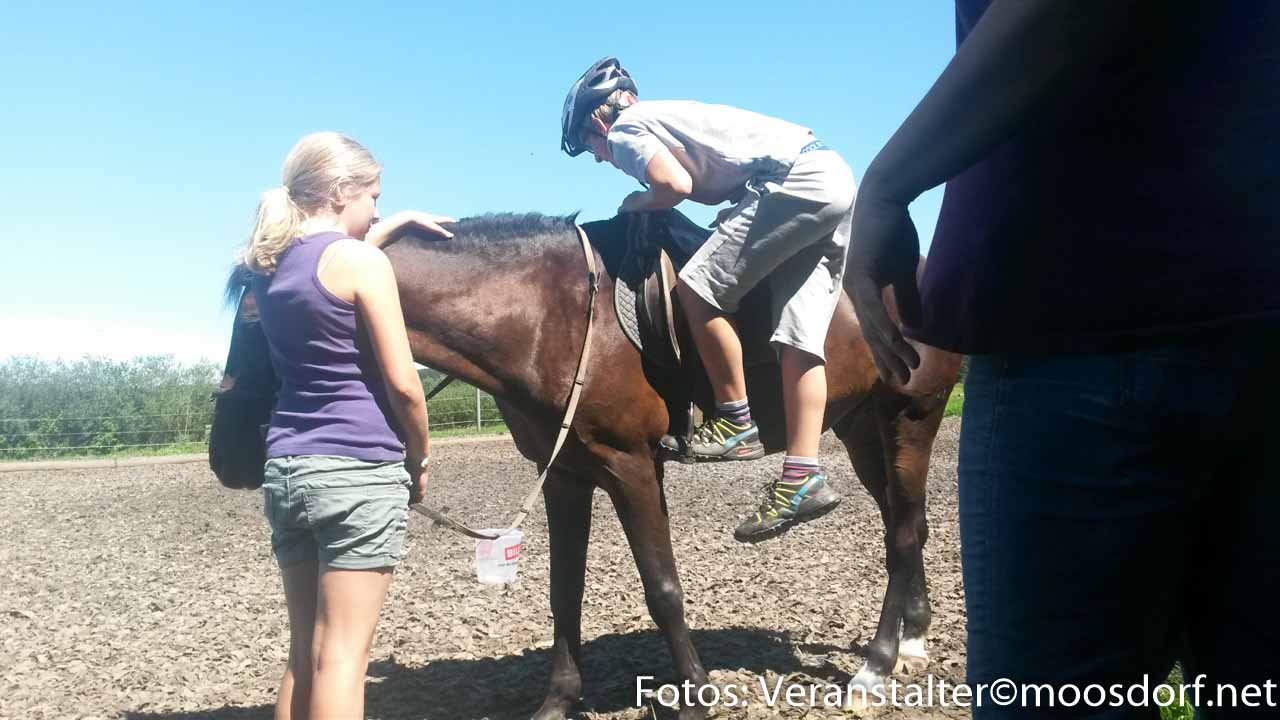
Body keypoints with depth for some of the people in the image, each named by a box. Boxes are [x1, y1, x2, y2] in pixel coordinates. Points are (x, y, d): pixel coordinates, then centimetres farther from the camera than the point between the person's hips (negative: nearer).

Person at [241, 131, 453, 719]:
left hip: (285, 470, 7)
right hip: (358, 471, -7)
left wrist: (399, 223, 39)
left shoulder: (269, 264, 11)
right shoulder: (363, 262, -9)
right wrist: (419, 459, 3)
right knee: (341, 655, -2)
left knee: (304, 653, 15)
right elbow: (402, 384, -11)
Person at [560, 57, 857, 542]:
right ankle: (803, 478, -4)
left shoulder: (625, 129, 3)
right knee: (798, 335, 1)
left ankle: (735, 422, 1)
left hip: (796, 180, -9)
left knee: (698, 289, -7)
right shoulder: (665, 117, 30)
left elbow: (676, 186, -14)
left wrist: (635, 203, 6)